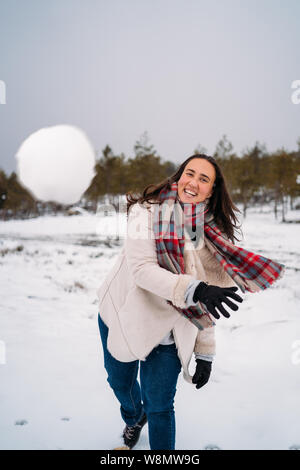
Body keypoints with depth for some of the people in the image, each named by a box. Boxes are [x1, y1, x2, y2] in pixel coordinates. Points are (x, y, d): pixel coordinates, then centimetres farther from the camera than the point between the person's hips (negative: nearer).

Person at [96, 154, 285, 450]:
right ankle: (133, 417, 58)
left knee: (160, 407, 0)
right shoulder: (147, 212, -16)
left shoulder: (212, 232, -5)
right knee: (120, 382, 22)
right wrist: (194, 290, -41)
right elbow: (141, 268, -28)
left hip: (167, 334, 1)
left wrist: (206, 354, 0)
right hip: (122, 317, 0)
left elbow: (207, 305, 0)